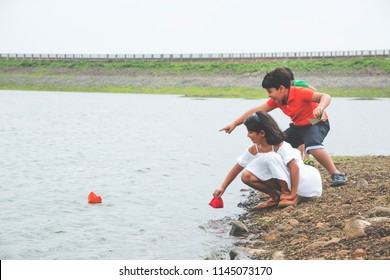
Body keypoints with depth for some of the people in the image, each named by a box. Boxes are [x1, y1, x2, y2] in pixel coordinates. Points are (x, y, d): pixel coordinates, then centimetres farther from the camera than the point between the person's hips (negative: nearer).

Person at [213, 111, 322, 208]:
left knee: (271, 157, -31)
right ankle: (275, 196, 0)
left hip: (299, 179, -6)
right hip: (280, 181, 6)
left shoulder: (280, 146, -24)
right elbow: (237, 168, 4)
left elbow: (294, 168, -32)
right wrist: (222, 188, -3)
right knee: (246, 176, -15)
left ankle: (288, 194, -19)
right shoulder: (253, 150, -4)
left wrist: (292, 194, -34)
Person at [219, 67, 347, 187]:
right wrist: (234, 124, 1)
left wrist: (320, 108, -57)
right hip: (298, 126, 9)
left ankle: (337, 175, -32)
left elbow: (325, 96, -34)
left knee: (312, 145, -38)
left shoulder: (300, 93, -26)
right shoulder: (276, 100, -4)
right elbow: (256, 111, 1)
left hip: (317, 123, -8)